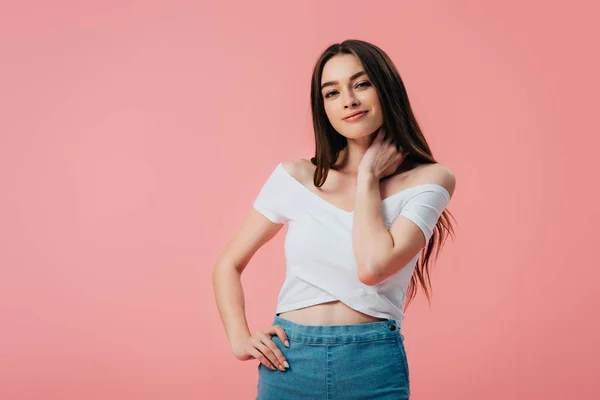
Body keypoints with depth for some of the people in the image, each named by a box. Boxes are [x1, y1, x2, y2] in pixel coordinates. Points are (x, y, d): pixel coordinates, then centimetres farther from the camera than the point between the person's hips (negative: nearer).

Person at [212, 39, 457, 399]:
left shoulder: (429, 180, -5)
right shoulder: (295, 177, 0)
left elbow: (373, 267, -20)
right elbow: (228, 265, 8)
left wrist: (368, 176, -9)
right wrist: (239, 339, -5)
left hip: (374, 369, -1)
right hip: (289, 365, 2)